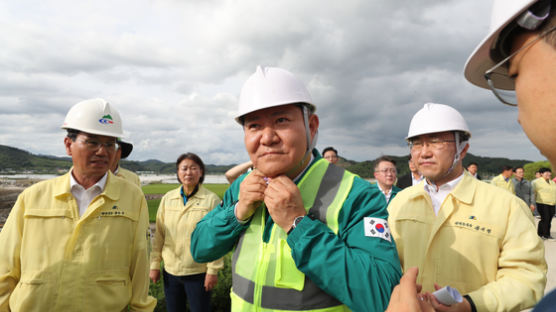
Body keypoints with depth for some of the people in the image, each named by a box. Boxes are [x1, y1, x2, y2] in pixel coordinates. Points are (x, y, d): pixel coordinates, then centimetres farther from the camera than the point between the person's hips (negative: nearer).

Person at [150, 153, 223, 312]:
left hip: (198, 273, -3)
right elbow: (159, 234, 8)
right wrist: (155, 264, 7)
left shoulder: (211, 199, -7)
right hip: (170, 271, 4)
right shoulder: (167, 198, 4)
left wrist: (213, 270, -9)